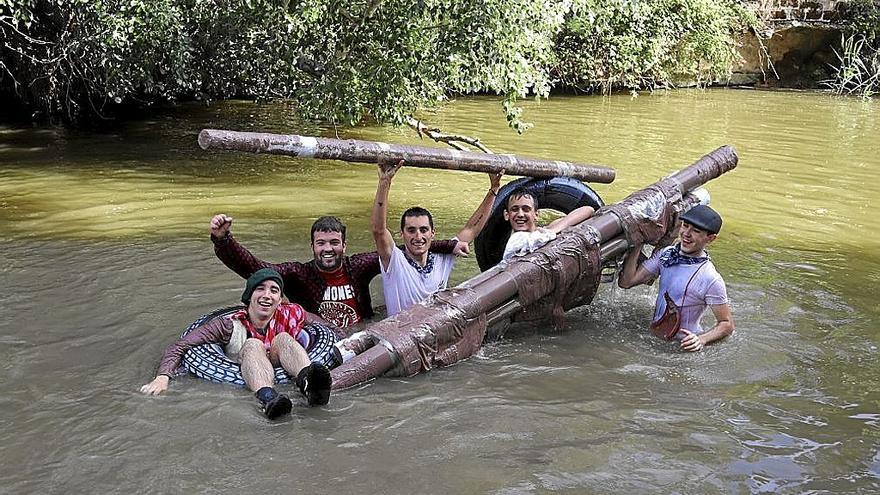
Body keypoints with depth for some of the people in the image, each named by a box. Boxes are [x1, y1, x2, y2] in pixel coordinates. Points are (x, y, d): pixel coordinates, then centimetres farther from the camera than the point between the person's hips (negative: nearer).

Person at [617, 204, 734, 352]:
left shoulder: (711, 279, -15)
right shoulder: (665, 254, 4)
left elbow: (727, 324, -8)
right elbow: (626, 281, 0)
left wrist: (701, 340, -26)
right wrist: (639, 242, -3)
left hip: (682, 345, -5)